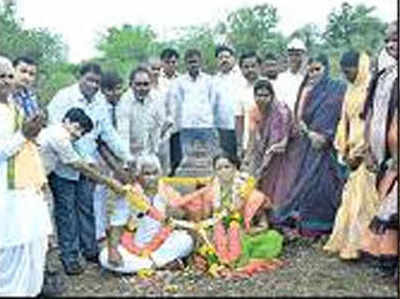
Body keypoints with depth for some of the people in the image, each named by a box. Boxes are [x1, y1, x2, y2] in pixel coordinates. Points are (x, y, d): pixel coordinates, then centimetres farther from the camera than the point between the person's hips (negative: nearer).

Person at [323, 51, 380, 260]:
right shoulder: (352, 89, 15)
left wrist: (357, 153, -13)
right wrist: (344, 150, 8)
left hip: (365, 152, -8)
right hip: (354, 151, 8)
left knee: (362, 198, -3)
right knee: (350, 197, 11)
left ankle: (356, 245, 5)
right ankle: (343, 242, 18)